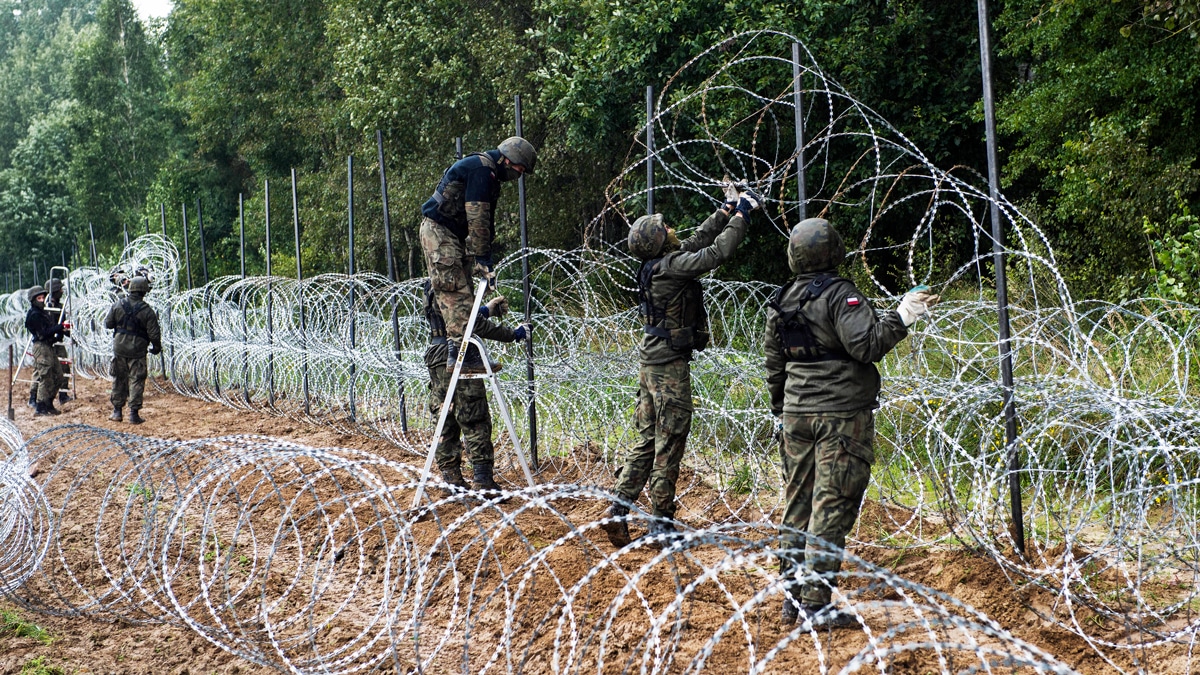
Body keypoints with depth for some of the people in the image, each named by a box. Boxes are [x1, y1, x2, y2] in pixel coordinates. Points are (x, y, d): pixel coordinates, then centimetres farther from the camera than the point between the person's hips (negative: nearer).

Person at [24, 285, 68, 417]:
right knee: (45, 378, -10)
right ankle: (40, 408, -7)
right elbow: (43, 333, -20)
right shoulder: (34, 315, -12)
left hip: (49, 346, 10)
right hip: (41, 347, -10)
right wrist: (59, 328, -19)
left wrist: (62, 331, 3)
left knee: (57, 375, 13)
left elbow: (51, 329, 20)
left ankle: (48, 404, 20)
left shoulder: (43, 312, 17)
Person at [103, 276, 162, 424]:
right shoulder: (147, 311, -11)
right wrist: (157, 347, 7)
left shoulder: (118, 305, -4)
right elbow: (153, 334, -10)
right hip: (137, 351, -3)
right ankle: (134, 414, 0)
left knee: (119, 380, 15)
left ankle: (117, 411, 19)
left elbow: (108, 324, 4)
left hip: (119, 348, 3)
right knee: (136, 381, 3)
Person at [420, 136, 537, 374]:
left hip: (452, 236, 11)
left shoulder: (488, 173, 18)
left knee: (463, 295, 7)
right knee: (456, 292, -15)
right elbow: (478, 218, -21)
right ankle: (460, 351, -18)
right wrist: (482, 257, -20)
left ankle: (465, 352, 6)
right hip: (439, 231, -11)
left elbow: (485, 221, 19)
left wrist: (482, 257, 14)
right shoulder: (481, 169, -16)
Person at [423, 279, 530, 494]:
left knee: (445, 422, 10)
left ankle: (451, 477, 11)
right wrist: (513, 334, -7)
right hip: (458, 361, -9)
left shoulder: (432, 285, 16)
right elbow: (475, 325, -16)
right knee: (475, 422, -7)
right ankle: (482, 477, -10)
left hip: (437, 360, 9)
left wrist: (487, 309, 27)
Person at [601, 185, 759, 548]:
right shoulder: (669, 266, -18)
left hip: (651, 363, 9)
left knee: (648, 439, 13)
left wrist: (726, 211, 20)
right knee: (669, 444, -2)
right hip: (670, 366, -9)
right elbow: (715, 253, -22)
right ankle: (662, 522, 3)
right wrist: (740, 217, -10)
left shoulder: (657, 264, 8)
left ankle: (618, 509, 11)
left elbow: (699, 239, 20)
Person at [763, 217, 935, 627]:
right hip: (841, 413, -7)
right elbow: (865, 346, -20)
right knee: (832, 506, -5)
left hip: (797, 412, 7)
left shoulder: (780, 303, 11)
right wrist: (901, 317, -14)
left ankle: (792, 596, 18)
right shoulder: (839, 294, -11)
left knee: (798, 503, 13)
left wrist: (781, 409, 27)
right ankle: (816, 604, -6)